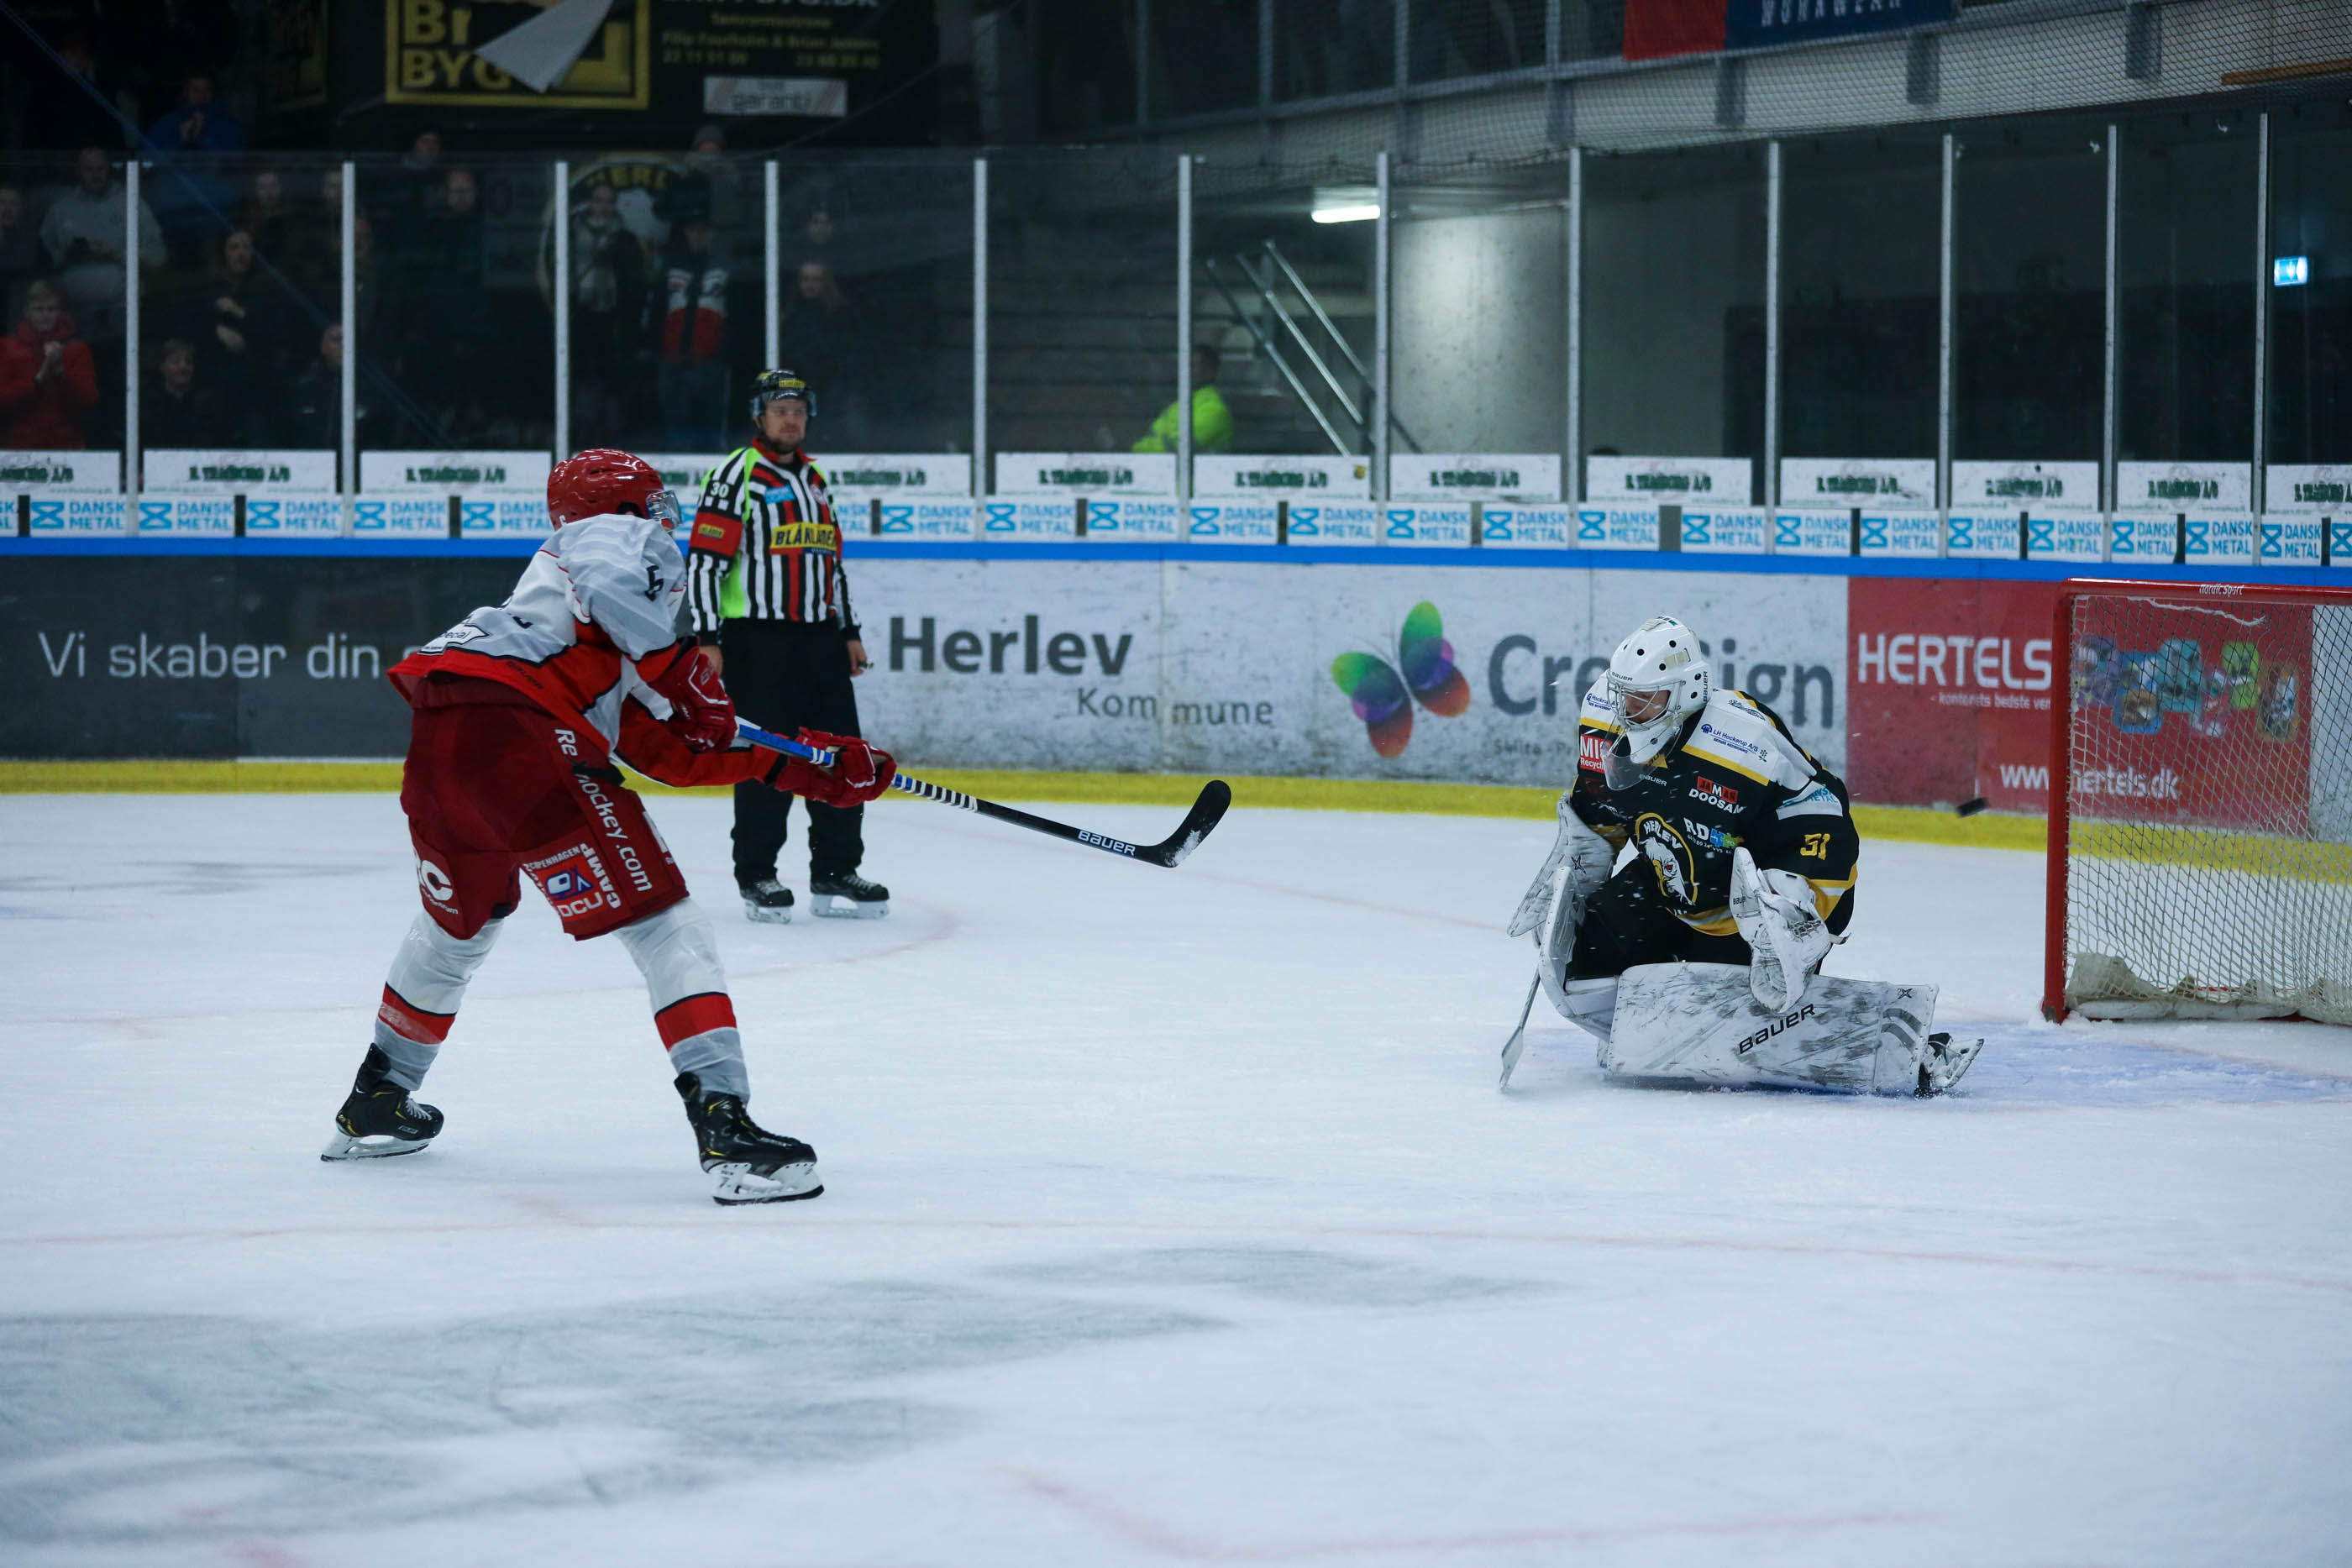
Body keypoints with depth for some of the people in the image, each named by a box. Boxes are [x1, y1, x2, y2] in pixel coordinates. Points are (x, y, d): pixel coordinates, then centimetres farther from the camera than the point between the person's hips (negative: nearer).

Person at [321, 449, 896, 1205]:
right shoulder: (625, 539, 14)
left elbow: (674, 753, 31)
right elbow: (613, 584, -14)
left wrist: (803, 766, 32)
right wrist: (681, 672, -3)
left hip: (436, 744, 9)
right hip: (511, 725, -9)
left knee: (460, 920, 34)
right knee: (662, 921, -6)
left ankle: (375, 1105, 47)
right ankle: (724, 1123, -17)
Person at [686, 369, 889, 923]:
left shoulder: (815, 480, 18)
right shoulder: (735, 477, -5)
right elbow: (702, 561, -9)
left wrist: (848, 632, 21)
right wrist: (707, 639, -15)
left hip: (819, 640, 7)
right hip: (757, 642, -7)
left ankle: (836, 873, 11)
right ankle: (756, 877, 3)